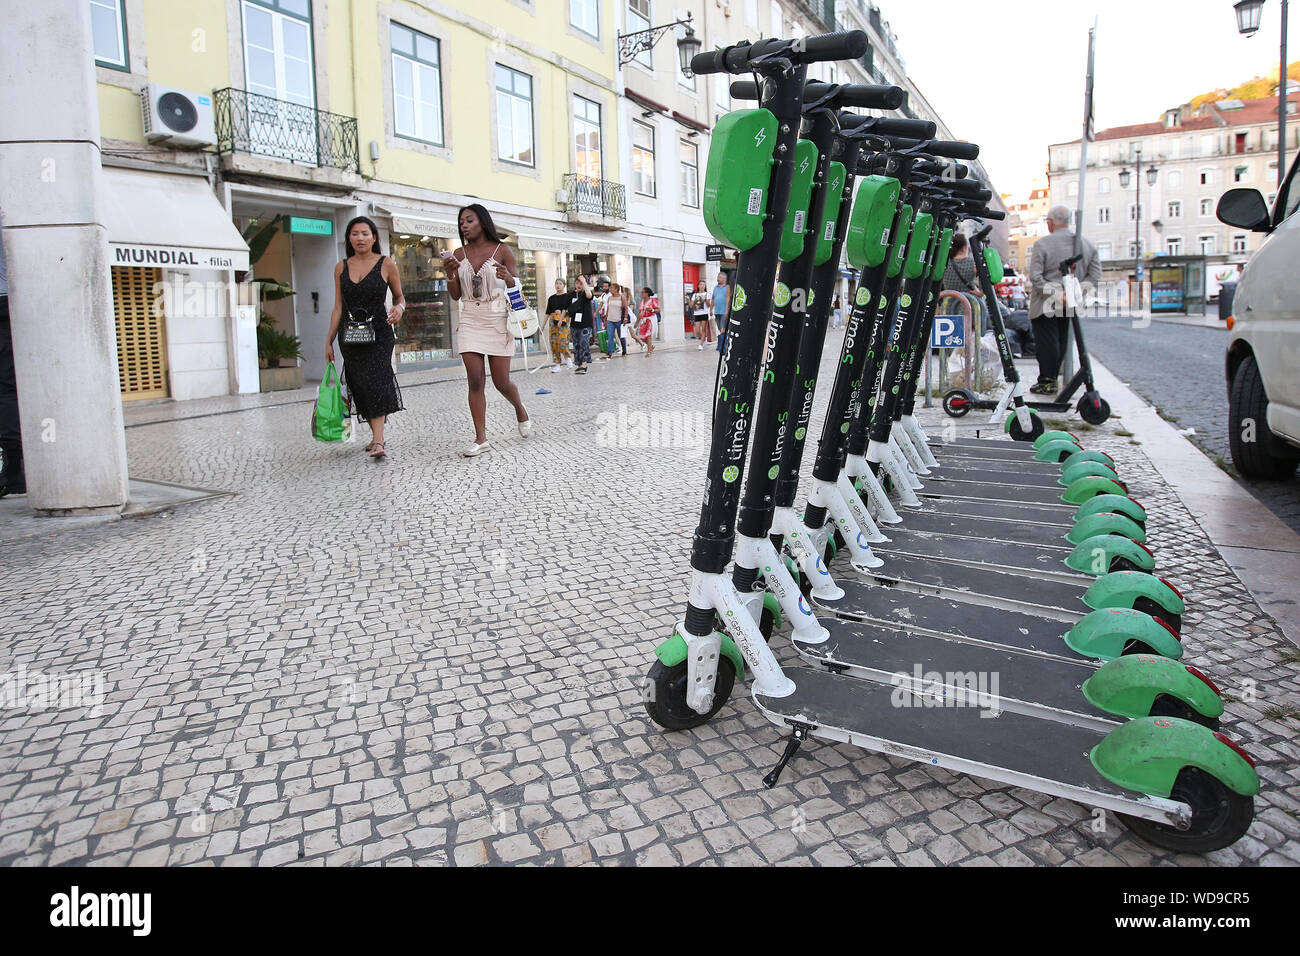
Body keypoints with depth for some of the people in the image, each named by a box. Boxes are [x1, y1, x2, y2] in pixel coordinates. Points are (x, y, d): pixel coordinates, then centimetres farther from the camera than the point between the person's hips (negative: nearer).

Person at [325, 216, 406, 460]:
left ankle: (377, 441, -22)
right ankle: (377, 436, 15)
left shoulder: (386, 264, 0)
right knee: (361, 385, 3)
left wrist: (399, 308, -15)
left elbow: (400, 297, 9)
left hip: (379, 332, -3)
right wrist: (329, 341, 10)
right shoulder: (341, 268, 9)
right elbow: (338, 307, 11)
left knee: (375, 382, -17)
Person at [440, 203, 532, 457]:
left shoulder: (502, 251, 0)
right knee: (475, 380, -5)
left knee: (501, 381, 0)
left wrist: (508, 277, -19)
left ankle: (521, 411, 33)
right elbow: (455, 295, 10)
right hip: (470, 321, 3)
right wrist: (450, 274, -8)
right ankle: (481, 439, -2)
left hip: (497, 320, -3)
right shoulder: (459, 254, 9)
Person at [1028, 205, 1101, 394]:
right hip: (1071, 304, 5)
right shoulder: (1087, 245, 5)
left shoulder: (1042, 244, -10)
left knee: (1046, 341, -1)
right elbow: (1095, 274, 3)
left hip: (1046, 305, -5)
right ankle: (1053, 376, 22)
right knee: (1061, 340, 14)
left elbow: (1035, 276, -16)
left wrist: (1055, 295, -15)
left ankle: (1047, 381, -1)